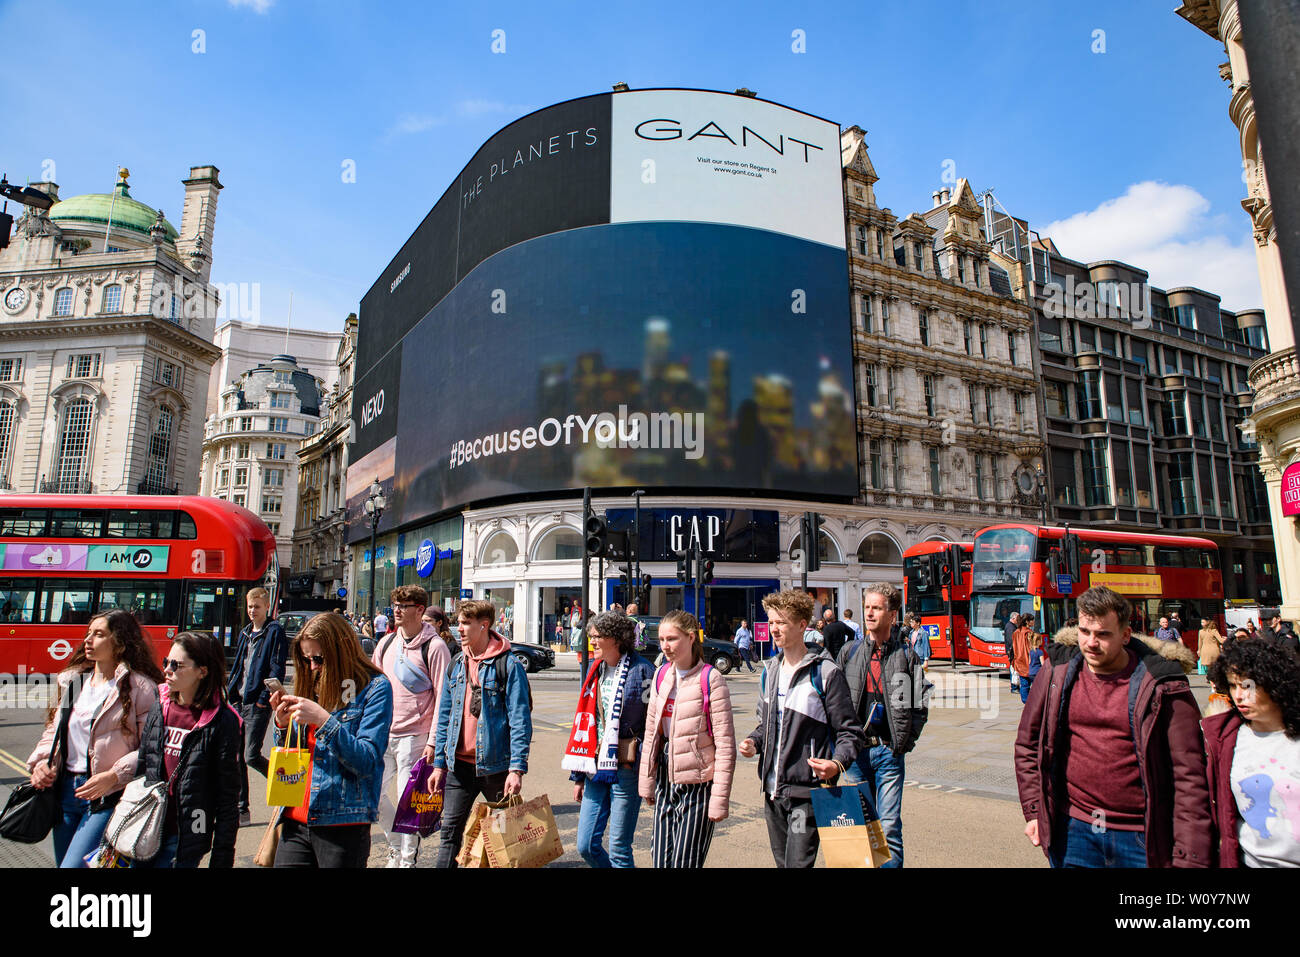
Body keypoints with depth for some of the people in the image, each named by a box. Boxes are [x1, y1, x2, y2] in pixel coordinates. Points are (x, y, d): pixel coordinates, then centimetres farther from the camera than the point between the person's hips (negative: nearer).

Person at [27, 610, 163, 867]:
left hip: (108, 797, -7)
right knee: (62, 860, 17)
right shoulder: (71, 680, 9)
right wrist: (43, 761, 1)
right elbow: (54, 729, 17)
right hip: (65, 789, 7)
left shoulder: (140, 687, -12)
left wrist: (114, 776, -21)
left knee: (73, 864, -12)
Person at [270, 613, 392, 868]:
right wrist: (283, 724, -4)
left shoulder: (375, 687, -8)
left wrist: (323, 720, -23)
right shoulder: (313, 685, 10)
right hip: (296, 821, 5)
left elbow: (367, 762, -15)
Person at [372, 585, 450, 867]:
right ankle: (396, 847, 30)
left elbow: (443, 697, -12)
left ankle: (408, 859, 19)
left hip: (415, 736, -6)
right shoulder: (387, 643, 8)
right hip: (383, 734, 6)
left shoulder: (434, 647, -11)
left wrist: (433, 741, -15)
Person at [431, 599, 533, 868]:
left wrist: (517, 768, -18)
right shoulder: (456, 665, 9)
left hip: (495, 764, -5)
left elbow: (520, 720, -13)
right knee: (450, 830, 5)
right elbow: (444, 717, 14)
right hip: (460, 764, 5)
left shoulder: (508, 665, -10)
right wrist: (439, 763, 11)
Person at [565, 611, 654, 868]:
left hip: (626, 768, -6)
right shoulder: (596, 670, 10)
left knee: (618, 850, 3)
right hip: (596, 766, 7)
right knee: (586, 846, 9)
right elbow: (584, 721, 14)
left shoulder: (640, 670, -11)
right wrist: (578, 775, 16)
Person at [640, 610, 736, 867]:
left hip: (697, 782, -6)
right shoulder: (661, 675, 5)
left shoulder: (710, 679, -14)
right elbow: (651, 731, 11)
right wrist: (647, 782, 10)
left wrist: (720, 798, -15)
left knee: (685, 860, 1)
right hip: (666, 778, 6)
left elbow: (725, 743, -14)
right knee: (661, 859, 10)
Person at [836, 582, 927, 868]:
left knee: (889, 829, -1)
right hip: (855, 751, 2)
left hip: (889, 752, -2)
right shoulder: (849, 653, 4)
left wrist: (901, 744, -3)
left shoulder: (907, 655, 1)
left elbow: (919, 709, 4)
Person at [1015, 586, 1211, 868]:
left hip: (1141, 837, -2)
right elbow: (1027, 742, 7)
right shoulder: (1058, 672, -3)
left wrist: (1189, 857, -13)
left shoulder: (1161, 686, -11)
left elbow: (1189, 774, -10)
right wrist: (1033, 810, 3)